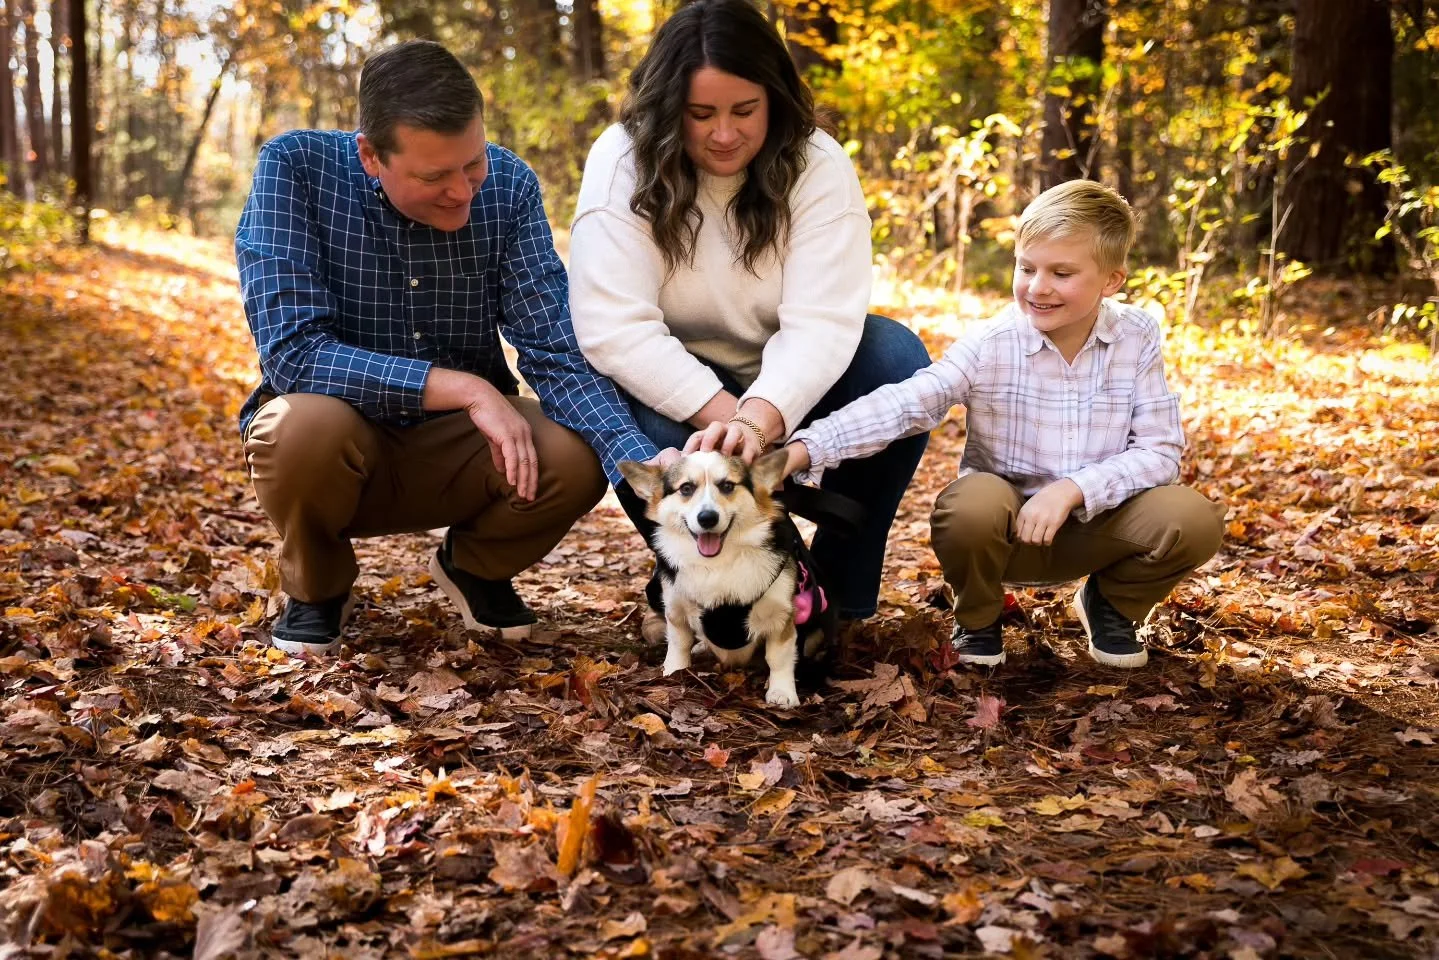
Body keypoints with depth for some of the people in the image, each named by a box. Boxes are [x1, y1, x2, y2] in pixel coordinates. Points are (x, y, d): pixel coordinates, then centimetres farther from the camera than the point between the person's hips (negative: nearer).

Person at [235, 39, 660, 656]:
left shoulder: (509, 187, -12)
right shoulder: (294, 168, -19)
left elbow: (556, 352, -16)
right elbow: (290, 351, -28)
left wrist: (646, 470, -32)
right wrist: (464, 387, -33)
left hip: (457, 442, 2)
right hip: (338, 438, -2)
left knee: (574, 458, -27)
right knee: (305, 424, -36)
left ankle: (473, 565, 9)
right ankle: (317, 587, 0)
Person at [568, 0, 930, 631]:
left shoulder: (817, 167, -14)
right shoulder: (623, 163, -17)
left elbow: (821, 321, -25)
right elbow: (612, 326, -26)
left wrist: (759, 418, -44)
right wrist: (725, 416, -36)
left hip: (785, 384, 2)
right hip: (674, 388, -1)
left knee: (900, 363, -25)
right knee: (636, 428, -35)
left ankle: (840, 593, -11)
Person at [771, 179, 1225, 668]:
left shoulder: (1137, 338, -8)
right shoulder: (989, 345, -14)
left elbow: (1161, 451, -11)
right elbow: (903, 404, -25)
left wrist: (1072, 489, -26)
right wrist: (804, 449, -39)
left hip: (1096, 524, 2)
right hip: (1005, 526, -2)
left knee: (1196, 519, -24)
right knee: (973, 503, -35)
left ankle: (1113, 603, 10)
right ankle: (977, 618, -1)